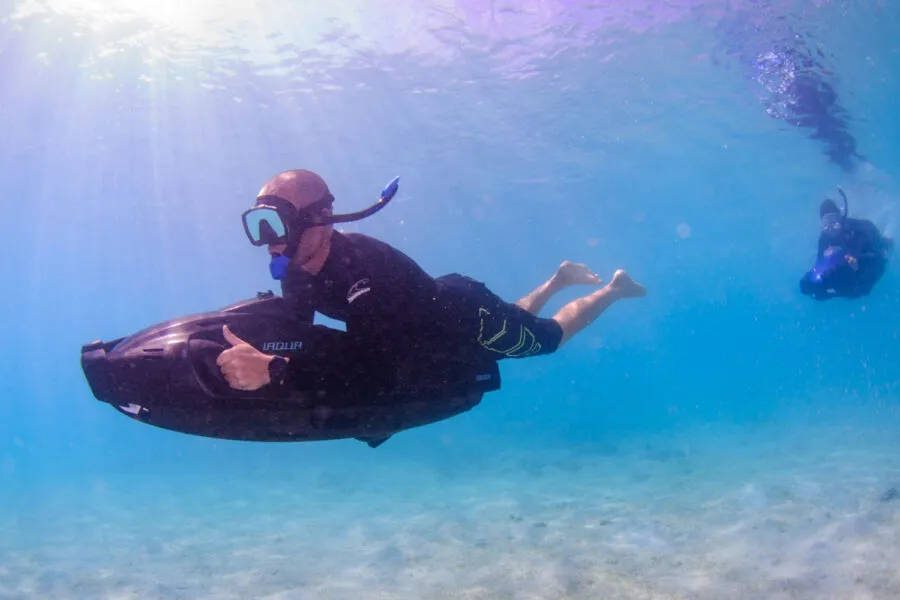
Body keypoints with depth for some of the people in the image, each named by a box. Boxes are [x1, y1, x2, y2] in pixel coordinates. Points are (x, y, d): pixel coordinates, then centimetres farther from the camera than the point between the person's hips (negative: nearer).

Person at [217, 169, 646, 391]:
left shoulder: (363, 263, -42)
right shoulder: (296, 276, -17)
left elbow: (365, 361, -50)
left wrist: (273, 369, -60)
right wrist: (250, 356, -28)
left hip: (471, 318, -7)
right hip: (438, 307, 7)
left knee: (547, 337, 18)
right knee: (514, 325, 34)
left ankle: (613, 288, 42)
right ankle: (559, 280, 56)